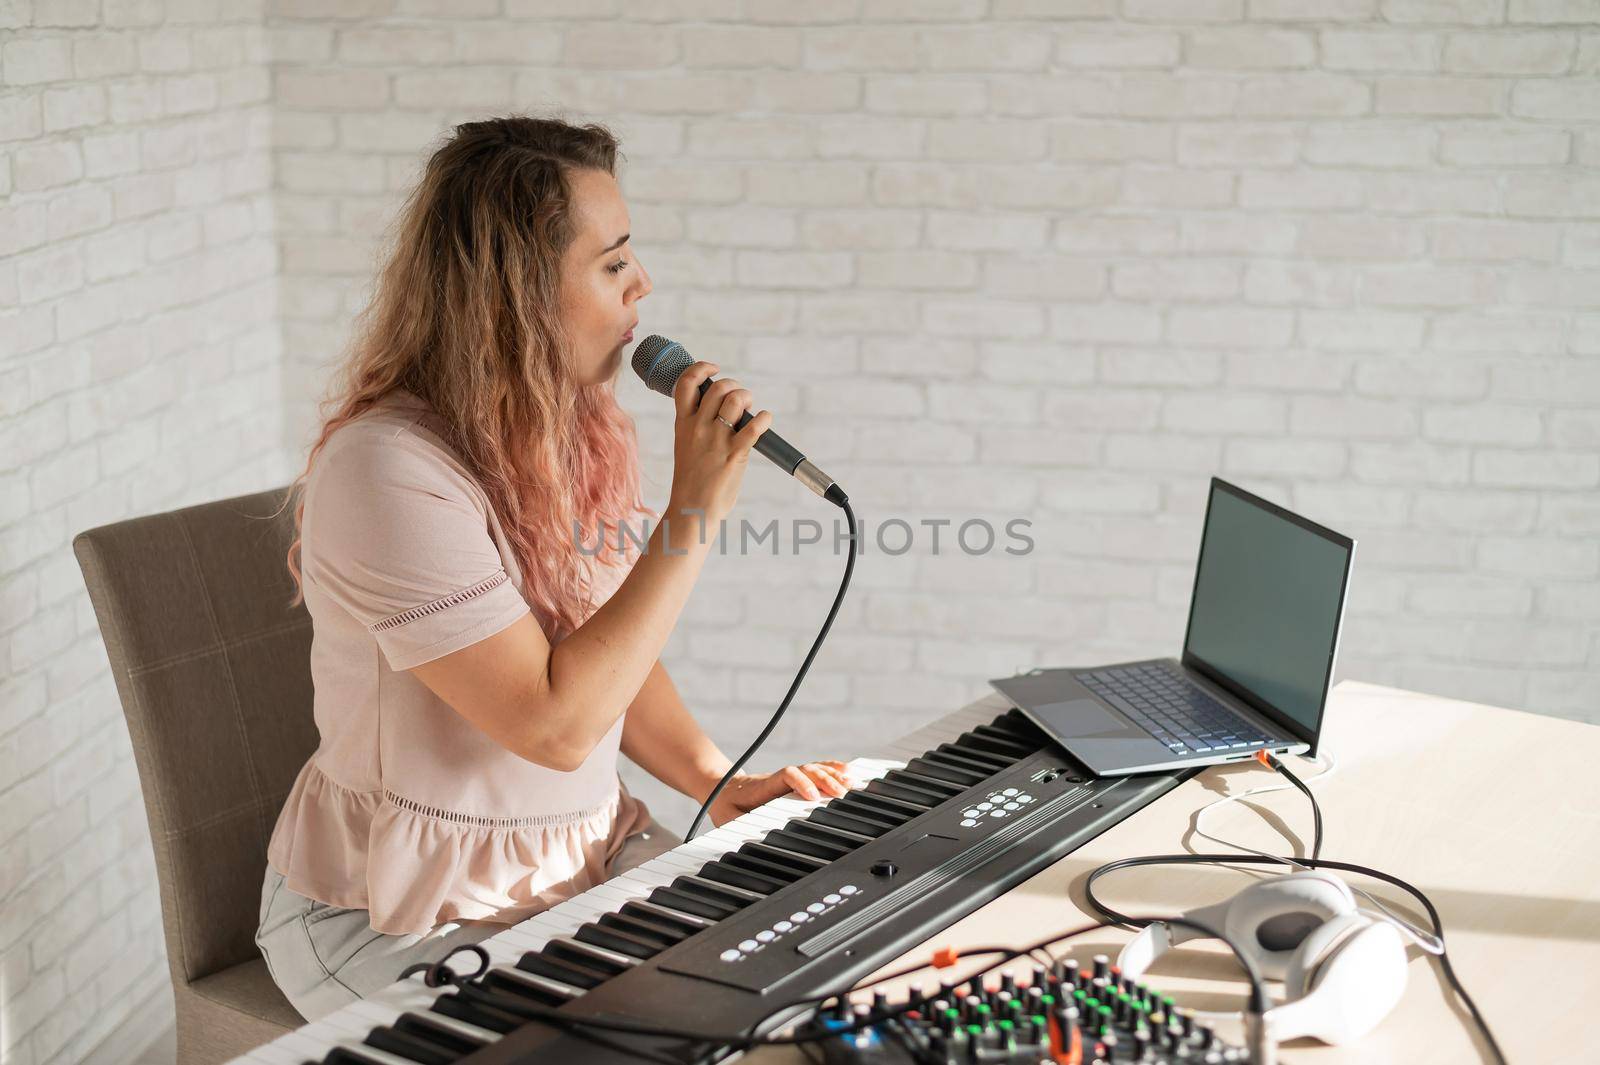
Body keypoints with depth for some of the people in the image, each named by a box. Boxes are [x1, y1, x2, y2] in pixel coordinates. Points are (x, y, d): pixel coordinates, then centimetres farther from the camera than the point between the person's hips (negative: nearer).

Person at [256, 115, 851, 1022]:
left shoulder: (574, 433, 3)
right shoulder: (389, 471, -25)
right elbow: (553, 722, -28)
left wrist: (715, 778, -4)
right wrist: (695, 512, -26)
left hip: (590, 848, 8)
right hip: (402, 922, -7)